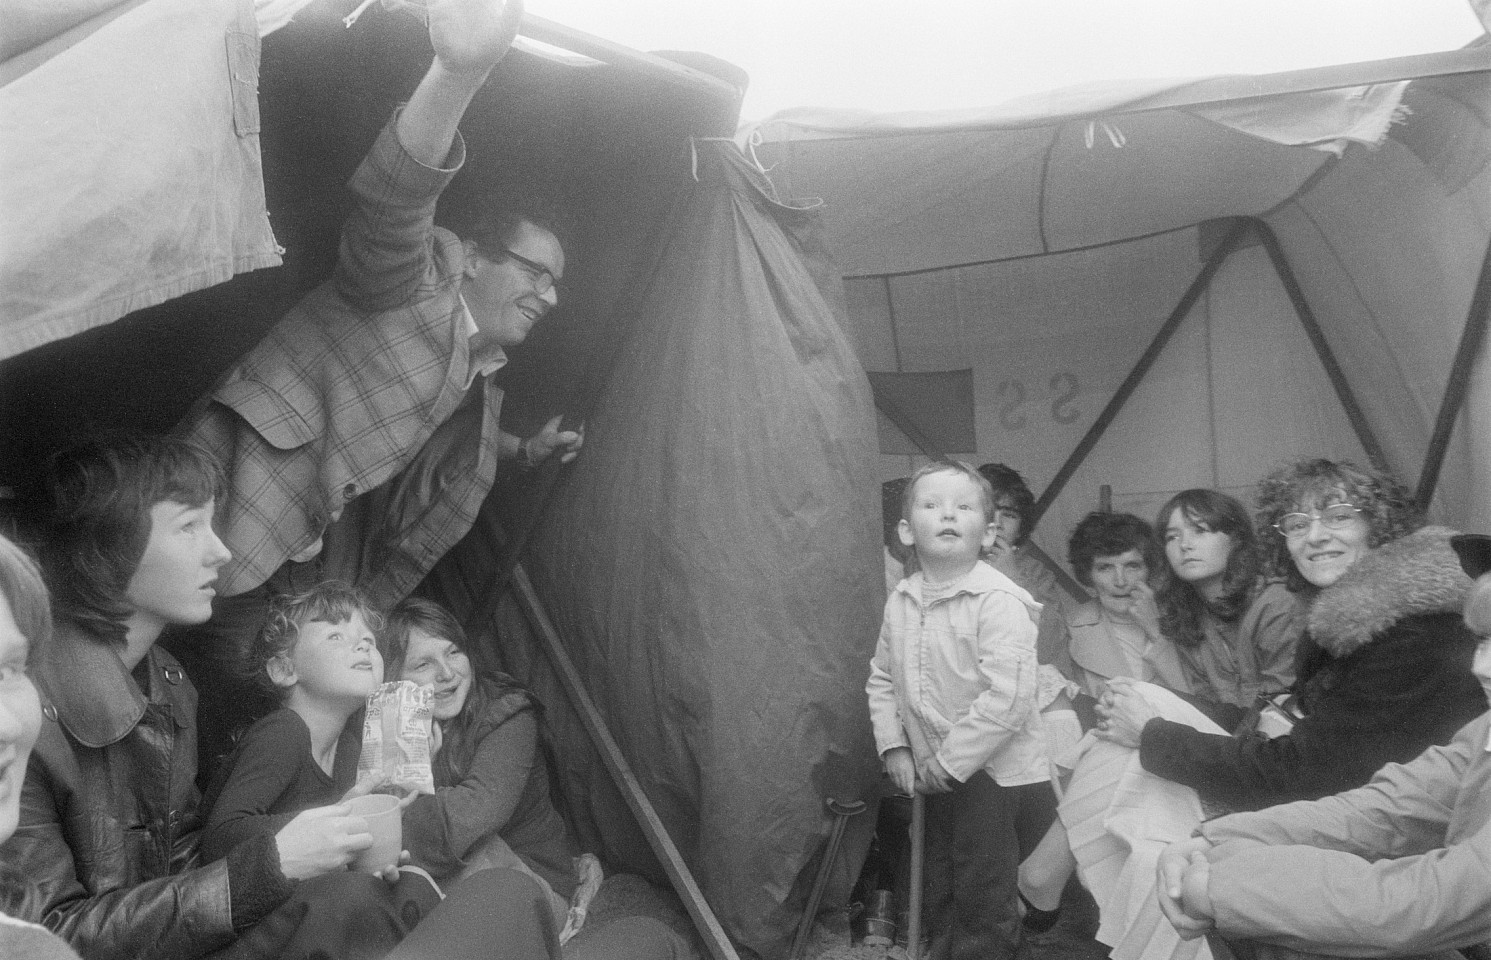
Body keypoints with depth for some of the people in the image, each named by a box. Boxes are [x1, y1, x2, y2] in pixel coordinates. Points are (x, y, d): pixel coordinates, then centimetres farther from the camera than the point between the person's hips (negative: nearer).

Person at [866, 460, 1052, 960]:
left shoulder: (999, 600, -21)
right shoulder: (901, 601, 1)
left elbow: (1009, 697, -26)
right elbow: (881, 678, 10)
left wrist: (952, 760, -22)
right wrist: (892, 745, -2)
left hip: (994, 771, -6)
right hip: (937, 774, 7)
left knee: (983, 900, 7)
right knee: (941, 892, 22)